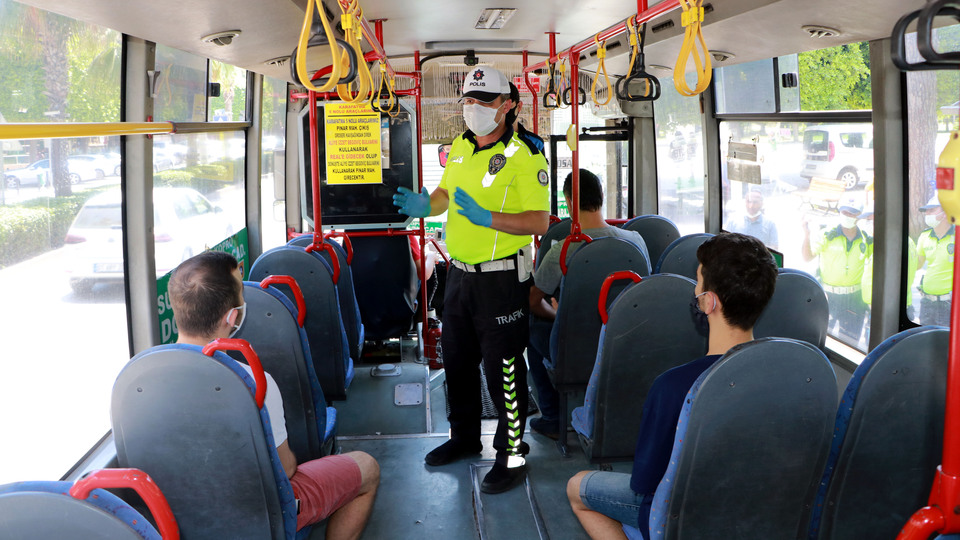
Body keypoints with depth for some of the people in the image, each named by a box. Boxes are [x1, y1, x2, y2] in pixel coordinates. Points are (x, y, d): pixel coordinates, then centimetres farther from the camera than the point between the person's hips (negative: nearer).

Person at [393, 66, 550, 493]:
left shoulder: (524, 156, -15)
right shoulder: (460, 147, 8)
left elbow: (539, 221, -19)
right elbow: (446, 192, 22)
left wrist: (488, 217, -31)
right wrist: (425, 206, -1)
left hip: (501, 277, -8)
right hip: (460, 271, 8)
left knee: (503, 369, -1)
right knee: (457, 358, 19)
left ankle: (512, 455, 13)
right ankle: (464, 436, 38)